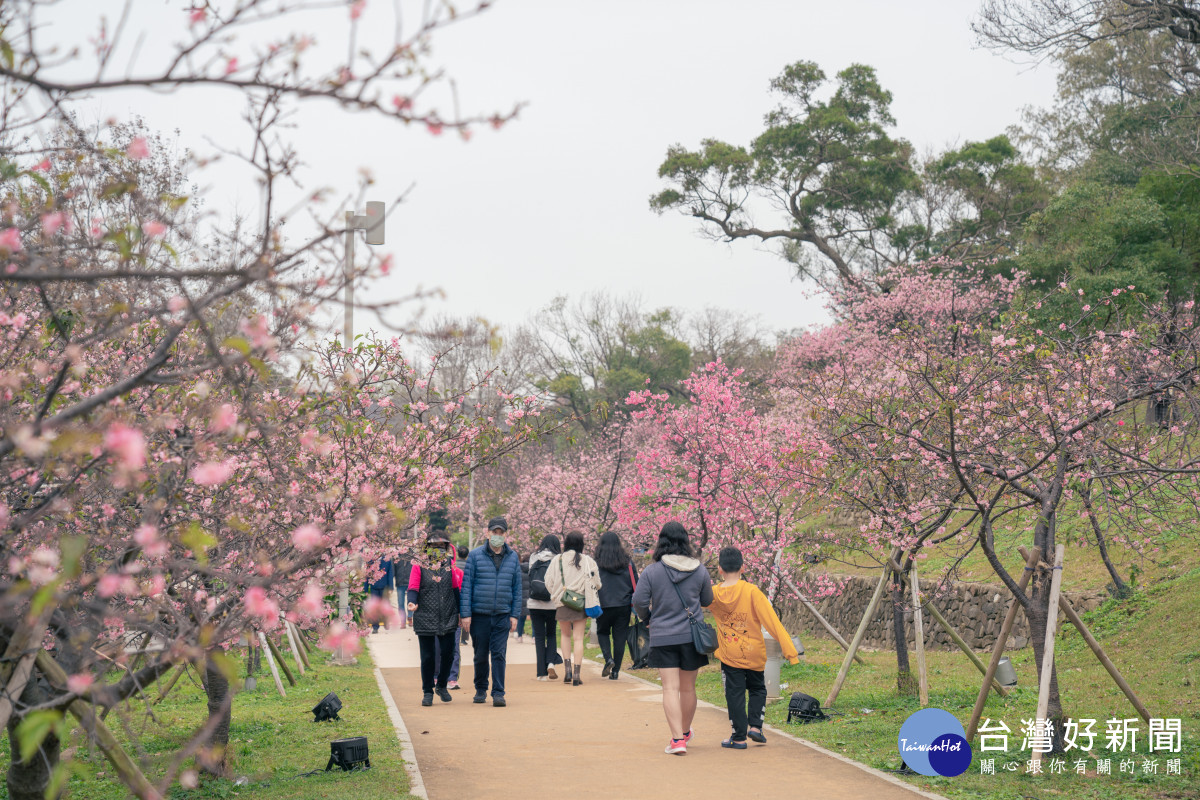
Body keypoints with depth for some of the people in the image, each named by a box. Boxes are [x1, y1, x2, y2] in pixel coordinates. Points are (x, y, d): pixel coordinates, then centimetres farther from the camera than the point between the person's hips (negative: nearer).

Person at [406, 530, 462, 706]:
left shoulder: (450, 565, 8)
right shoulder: (419, 565, 1)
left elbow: (456, 589, 12)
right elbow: (413, 588, -3)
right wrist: (412, 602, -23)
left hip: (448, 618, 2)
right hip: (425, 618, -2)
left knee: (447, 653, 1)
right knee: (427, 657, 3)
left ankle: (441, 685, 24)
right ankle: (428, 692, 15)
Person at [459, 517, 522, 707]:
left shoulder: (512, 557, 7)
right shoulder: (475, 555, -1)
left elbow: (517, 588, 10)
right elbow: (466, 586, -1)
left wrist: (515, 615, 4)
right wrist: (465, 613, -7)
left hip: (502, 616, 1)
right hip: (479, 615, -1)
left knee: (499, 655, -6)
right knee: (480, 655, 9)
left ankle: (498, 693, -5)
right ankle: (481, 690, 25)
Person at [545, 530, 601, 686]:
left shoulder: (556, 560, -2)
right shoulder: (588, 561, -4)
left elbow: (549, 583, 0)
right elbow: (596, 583, -2)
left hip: (562, 603, 1)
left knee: (566, 635, 20)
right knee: (578, 638, 2)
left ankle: (567, 668, 7)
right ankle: (577, 675, -4)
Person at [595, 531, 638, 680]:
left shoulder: (596, 563, -4)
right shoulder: (627, 562, 5)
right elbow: (635, 584, 8)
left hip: (604, 606, -2)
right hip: (624, 605, 2)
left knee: (602, 632, 18)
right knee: (620, 637, 7)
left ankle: (608, 659, -5)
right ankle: (615, 671, 7)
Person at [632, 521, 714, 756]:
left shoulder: (652, 571, -8)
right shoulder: (700, 571, -1)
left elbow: (639, 600, -9)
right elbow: (707, 601, 10)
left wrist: (646, 617, 12)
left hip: (662, 638, -2)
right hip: (691, 636, 2)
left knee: (670, 688, -2)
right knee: (688, 687, 15)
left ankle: (677, 739, -11)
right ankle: (685, 731, 34)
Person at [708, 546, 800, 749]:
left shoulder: (713, 594, -8)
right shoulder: (751, 591, -14)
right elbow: (772, 621, -14)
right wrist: (789, 649, -14)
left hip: (729, 654, 0)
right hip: (754, 652, 0)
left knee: (735, 693, 7)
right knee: (757, 688, 20)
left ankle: (739, 737, 7)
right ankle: (755, 725, 6)